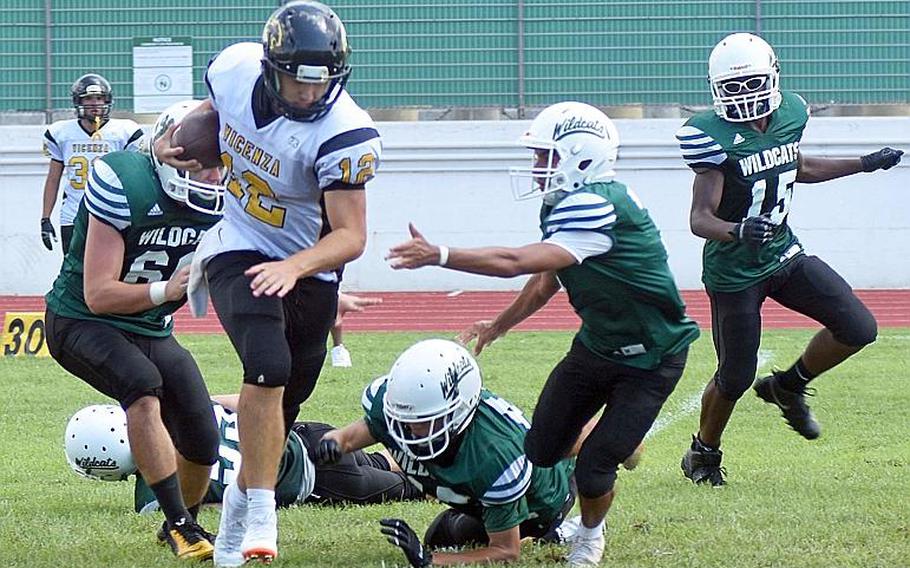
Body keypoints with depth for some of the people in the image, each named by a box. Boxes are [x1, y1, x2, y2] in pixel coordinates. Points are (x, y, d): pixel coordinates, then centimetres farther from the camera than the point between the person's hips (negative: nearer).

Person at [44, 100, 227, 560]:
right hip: (82, 321, -6)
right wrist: (167, 289, -38)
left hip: (151, 329, 6)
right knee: (144, 387, -34)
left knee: (202, 443, -1)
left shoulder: (219, 205, -8)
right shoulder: (124, 186, -27)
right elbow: (98, 295, -27)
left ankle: (180, 526, 30)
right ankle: (181, 525, -28)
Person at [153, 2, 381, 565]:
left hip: (308, 272, 0)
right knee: (269, 366, -26)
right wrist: (176, 140, -3)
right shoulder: (236, 69, -14)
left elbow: (351, 236, -27)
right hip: (239, 253, 0)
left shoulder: (345, 135, -27)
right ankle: (260, 519, -23)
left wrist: (292, 267, -42)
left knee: (281, 408, 10)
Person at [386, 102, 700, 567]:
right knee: (540, 451, 7)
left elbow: (516, 263, -37)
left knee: (592, 471, -11)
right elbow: (545, 282, 15)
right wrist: (498, 325, 13)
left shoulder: (598, 209, -32)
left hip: (649, 361, -9)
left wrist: (437, 256, -36)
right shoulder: (567, 205, -1)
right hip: (597, 343, 9)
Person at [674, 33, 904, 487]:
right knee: (735, 378, 2)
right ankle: (702, 453, 29)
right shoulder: (716, 136, -22)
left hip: (784, 255, 6)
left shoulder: (790, 114, -2)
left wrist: (865, 164, 22)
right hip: (734, 273, -6)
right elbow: (700, 218, -25)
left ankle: (787, 386, 20)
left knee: (858, 328, -4)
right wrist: (738, 231, -45)